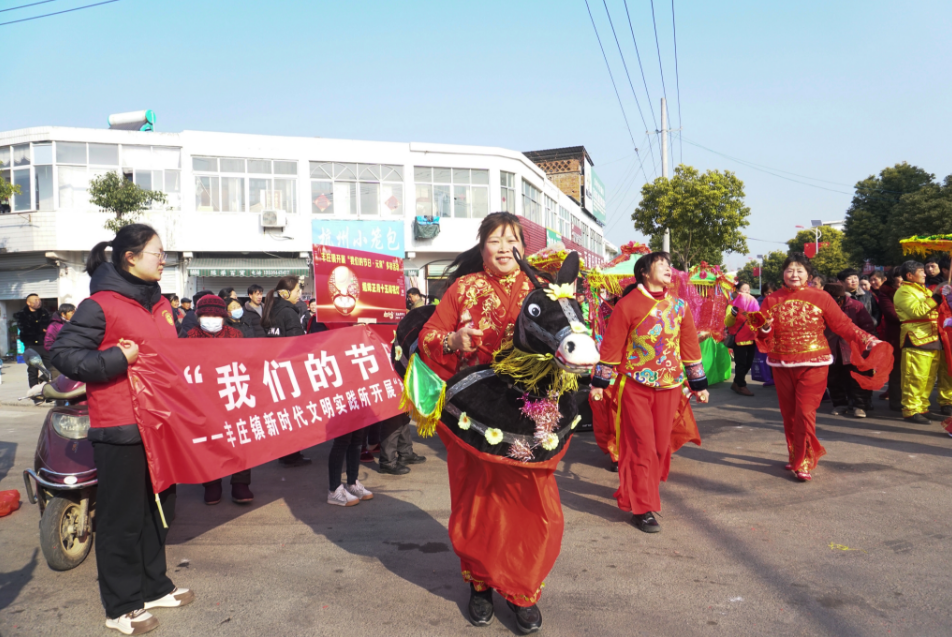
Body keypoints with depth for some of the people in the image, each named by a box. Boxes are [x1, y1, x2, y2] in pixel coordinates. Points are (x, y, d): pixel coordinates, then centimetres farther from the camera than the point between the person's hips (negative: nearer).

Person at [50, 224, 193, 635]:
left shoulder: (159, 304, 13)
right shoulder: (100, 305, -11)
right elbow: (63, 354, -15)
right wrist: (118, 358, -21)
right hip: (119, 429, -8)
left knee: (156, 509, 18)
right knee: (122, 517, 3)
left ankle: (153, 586, 34)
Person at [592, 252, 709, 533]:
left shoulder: (679, 306, 8)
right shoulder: (628, 304, -6)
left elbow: (690, 345, 13)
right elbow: (611, 346, -4)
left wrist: (699, 384, 14)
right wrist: (599, 382, -3)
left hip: (670, 385, 5)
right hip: (635, 386, -5)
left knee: (661, 444, 10)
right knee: (641, 446, -3)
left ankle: (643, 490, 32)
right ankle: (641, 507, 7)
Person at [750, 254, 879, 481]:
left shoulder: (821, 298, -3)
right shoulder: (771, 300, 3)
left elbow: (843, 324, -3)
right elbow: (764, 339, 1)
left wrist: (866, 339, -13)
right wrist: (765, 328, -20)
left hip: (812, 364, -3)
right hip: (782, 366, 3)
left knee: (805, 413, -8)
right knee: (788, 414, 10)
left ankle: (803, 463, 1)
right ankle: (794, 456, 26)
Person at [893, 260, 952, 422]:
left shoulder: (923, 290, 24)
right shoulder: (904, 292, -6)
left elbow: (934, 310, 33)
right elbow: (917, 311, -20)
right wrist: (936, 297, -18)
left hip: (933, 339, 9)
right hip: (917, 340, -9)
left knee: (929, 378, 9)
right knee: (915, 377, -11)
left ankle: (922, 408, 16)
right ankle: (911, 411, -7)